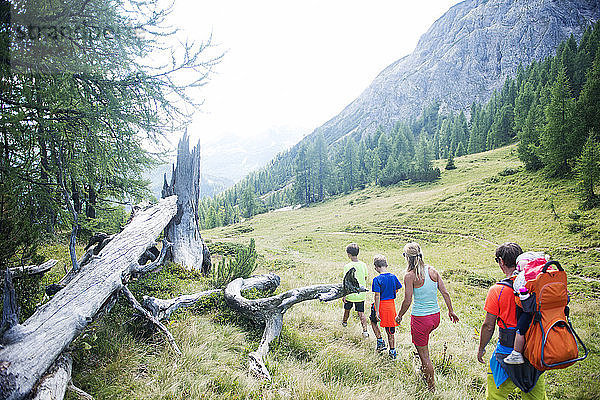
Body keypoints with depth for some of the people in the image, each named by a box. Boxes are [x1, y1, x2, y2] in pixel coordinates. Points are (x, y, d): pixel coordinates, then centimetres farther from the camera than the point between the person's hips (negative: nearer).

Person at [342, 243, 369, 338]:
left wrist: (344, 295, -9)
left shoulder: (348, 266, -18)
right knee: (361, 312, 9)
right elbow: (365, 279, 8)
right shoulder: (363, 265, -4)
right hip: (361, 294, 3)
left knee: (347, 309, 22)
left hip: (350, 294, -3)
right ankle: (365, 330, -3)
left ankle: (344, 322, 46)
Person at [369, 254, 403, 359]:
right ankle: (392, 351, 19)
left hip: (381, 305, -4)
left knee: (373, 321, 24)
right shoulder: (393, 277, -1)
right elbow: (397, 289, 14)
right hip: (391, 304, 4)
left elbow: (377, 296, -18)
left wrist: (377, 312, -15)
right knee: (390, 329, 13)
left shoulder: (377, 279, -16)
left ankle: (380, 341, 14)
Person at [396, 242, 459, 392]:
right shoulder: (432, 271, -1)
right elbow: (445, 293, 2)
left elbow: (407, 302, -15)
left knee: (424, 354, 10)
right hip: (436, 317, 7)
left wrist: (399, 316, 1)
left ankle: (432, 387, 21)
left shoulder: (410, 276, -16)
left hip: (420, 318, -6)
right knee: (422, 342, 34)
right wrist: (451, 311, 16)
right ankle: (424, 368, 46)